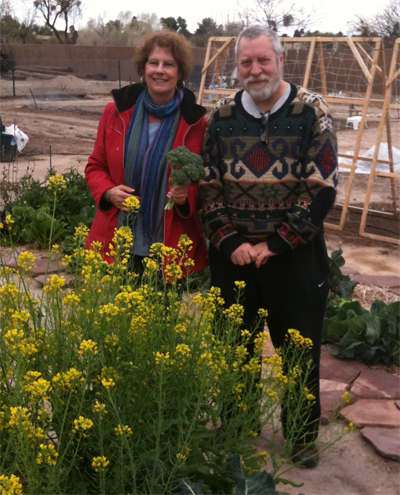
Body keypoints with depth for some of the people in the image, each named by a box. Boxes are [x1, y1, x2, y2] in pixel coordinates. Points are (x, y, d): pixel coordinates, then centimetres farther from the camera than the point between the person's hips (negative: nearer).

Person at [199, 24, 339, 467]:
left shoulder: (311, 112, -7)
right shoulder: (222, 116, 2)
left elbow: (322, 189, -10)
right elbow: (209, 187, 4)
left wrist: (275, 244, -13)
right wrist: (230, 243, -9)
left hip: (293, 253, -2)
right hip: (233, 253, 3)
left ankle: (303, 434, 27)